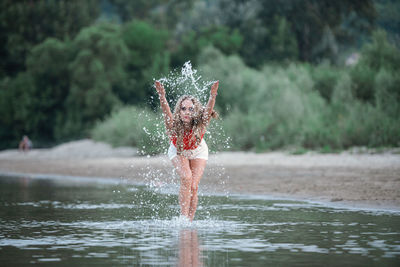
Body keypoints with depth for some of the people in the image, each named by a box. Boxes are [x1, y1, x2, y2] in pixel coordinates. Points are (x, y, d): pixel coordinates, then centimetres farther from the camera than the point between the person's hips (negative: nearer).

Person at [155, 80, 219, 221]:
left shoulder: (200, 125, -35)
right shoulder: (173, 125, -36)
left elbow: (209, 110, -52)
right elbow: (165, 111, -54)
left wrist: (213, 96, -70)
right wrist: (162, 96, -72)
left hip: (198, 152, 1)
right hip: (178, 152, -1)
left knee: (194, 186, -11)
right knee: (186, 178, -25)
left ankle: (190, 220, 3)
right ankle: (183, 216, -20)